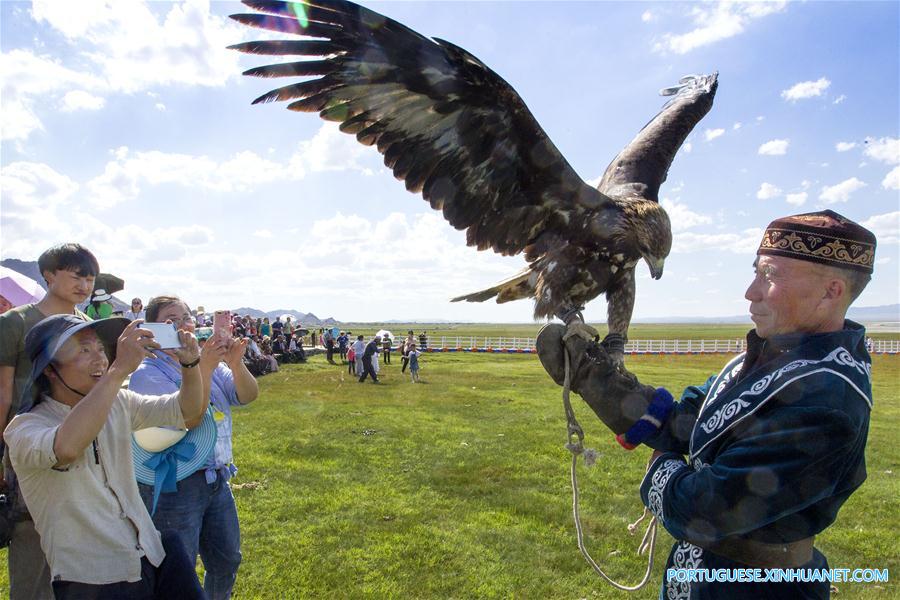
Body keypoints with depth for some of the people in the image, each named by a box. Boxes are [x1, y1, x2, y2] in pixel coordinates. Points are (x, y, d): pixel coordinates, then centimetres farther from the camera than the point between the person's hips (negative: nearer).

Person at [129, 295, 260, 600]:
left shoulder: (206, 360, 5)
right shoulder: (147, 373, -12)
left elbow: (247, 396, -6)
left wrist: (236, 365, -24)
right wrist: (203, 368, -31)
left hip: (217, 480, 6)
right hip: (174, 487, -6)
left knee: (227, 561, 20)